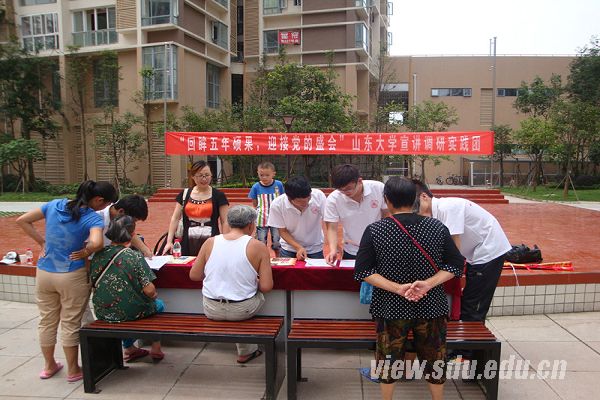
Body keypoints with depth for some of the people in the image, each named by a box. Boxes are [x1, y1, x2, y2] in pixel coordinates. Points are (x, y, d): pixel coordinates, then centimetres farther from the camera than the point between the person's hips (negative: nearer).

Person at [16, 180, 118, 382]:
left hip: (44, 273, 5)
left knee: (47, 320, 20)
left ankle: (49, 366, 37)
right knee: (70, 323, 10)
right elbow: (96, 243, -35)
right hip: (72, 276, -5)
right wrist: (85, 253, -14)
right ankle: (73, 370, 25)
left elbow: (22, 221, 4)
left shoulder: (54, 205, -1)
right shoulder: (93, 218, -18)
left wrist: (42, 242, 7)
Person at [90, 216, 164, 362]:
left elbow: (93, 283, 5)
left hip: (102, 313, 5)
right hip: (130, 313, -4)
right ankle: (156, 349, 28)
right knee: (158, 304, 25)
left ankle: (129, 349, 41)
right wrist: (154, 295, 3)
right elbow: (149, 290, -20)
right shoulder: (135, 257, -20)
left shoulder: (98, 255, -6)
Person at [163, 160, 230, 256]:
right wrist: (169, 241, 4)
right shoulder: (184, 194, 9)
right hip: (188, 245, 2)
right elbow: (175, 219, 10)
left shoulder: (218, 195, 1)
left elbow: (225, 222, 0)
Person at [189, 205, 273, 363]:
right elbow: (266, 286, -13)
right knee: (260, 293, 29)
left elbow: (194, 275, 5)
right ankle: (246, 350, 37)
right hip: (241, 310, -3)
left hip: (211, 310, 3)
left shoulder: (210, 242, -4)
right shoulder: (258, 247, -12)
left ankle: (247, 350, 38)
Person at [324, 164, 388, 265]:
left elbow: (387, 216, -5)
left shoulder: (379, 188, -17)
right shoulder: (333, 200, -18)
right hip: (351, 253, 0)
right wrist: (333, 250, -29)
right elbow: (332, 229, -13)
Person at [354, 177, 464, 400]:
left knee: (389, 359, 19)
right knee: (435, 358, 21)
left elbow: (363, 271, -14)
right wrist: (429, 284, -13)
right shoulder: (438, 227, -7)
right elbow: (456, 265, -5)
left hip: (391, 308, -1)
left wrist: (397, 288, -16)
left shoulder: (374, 231, -12)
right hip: (431, 307, 1)